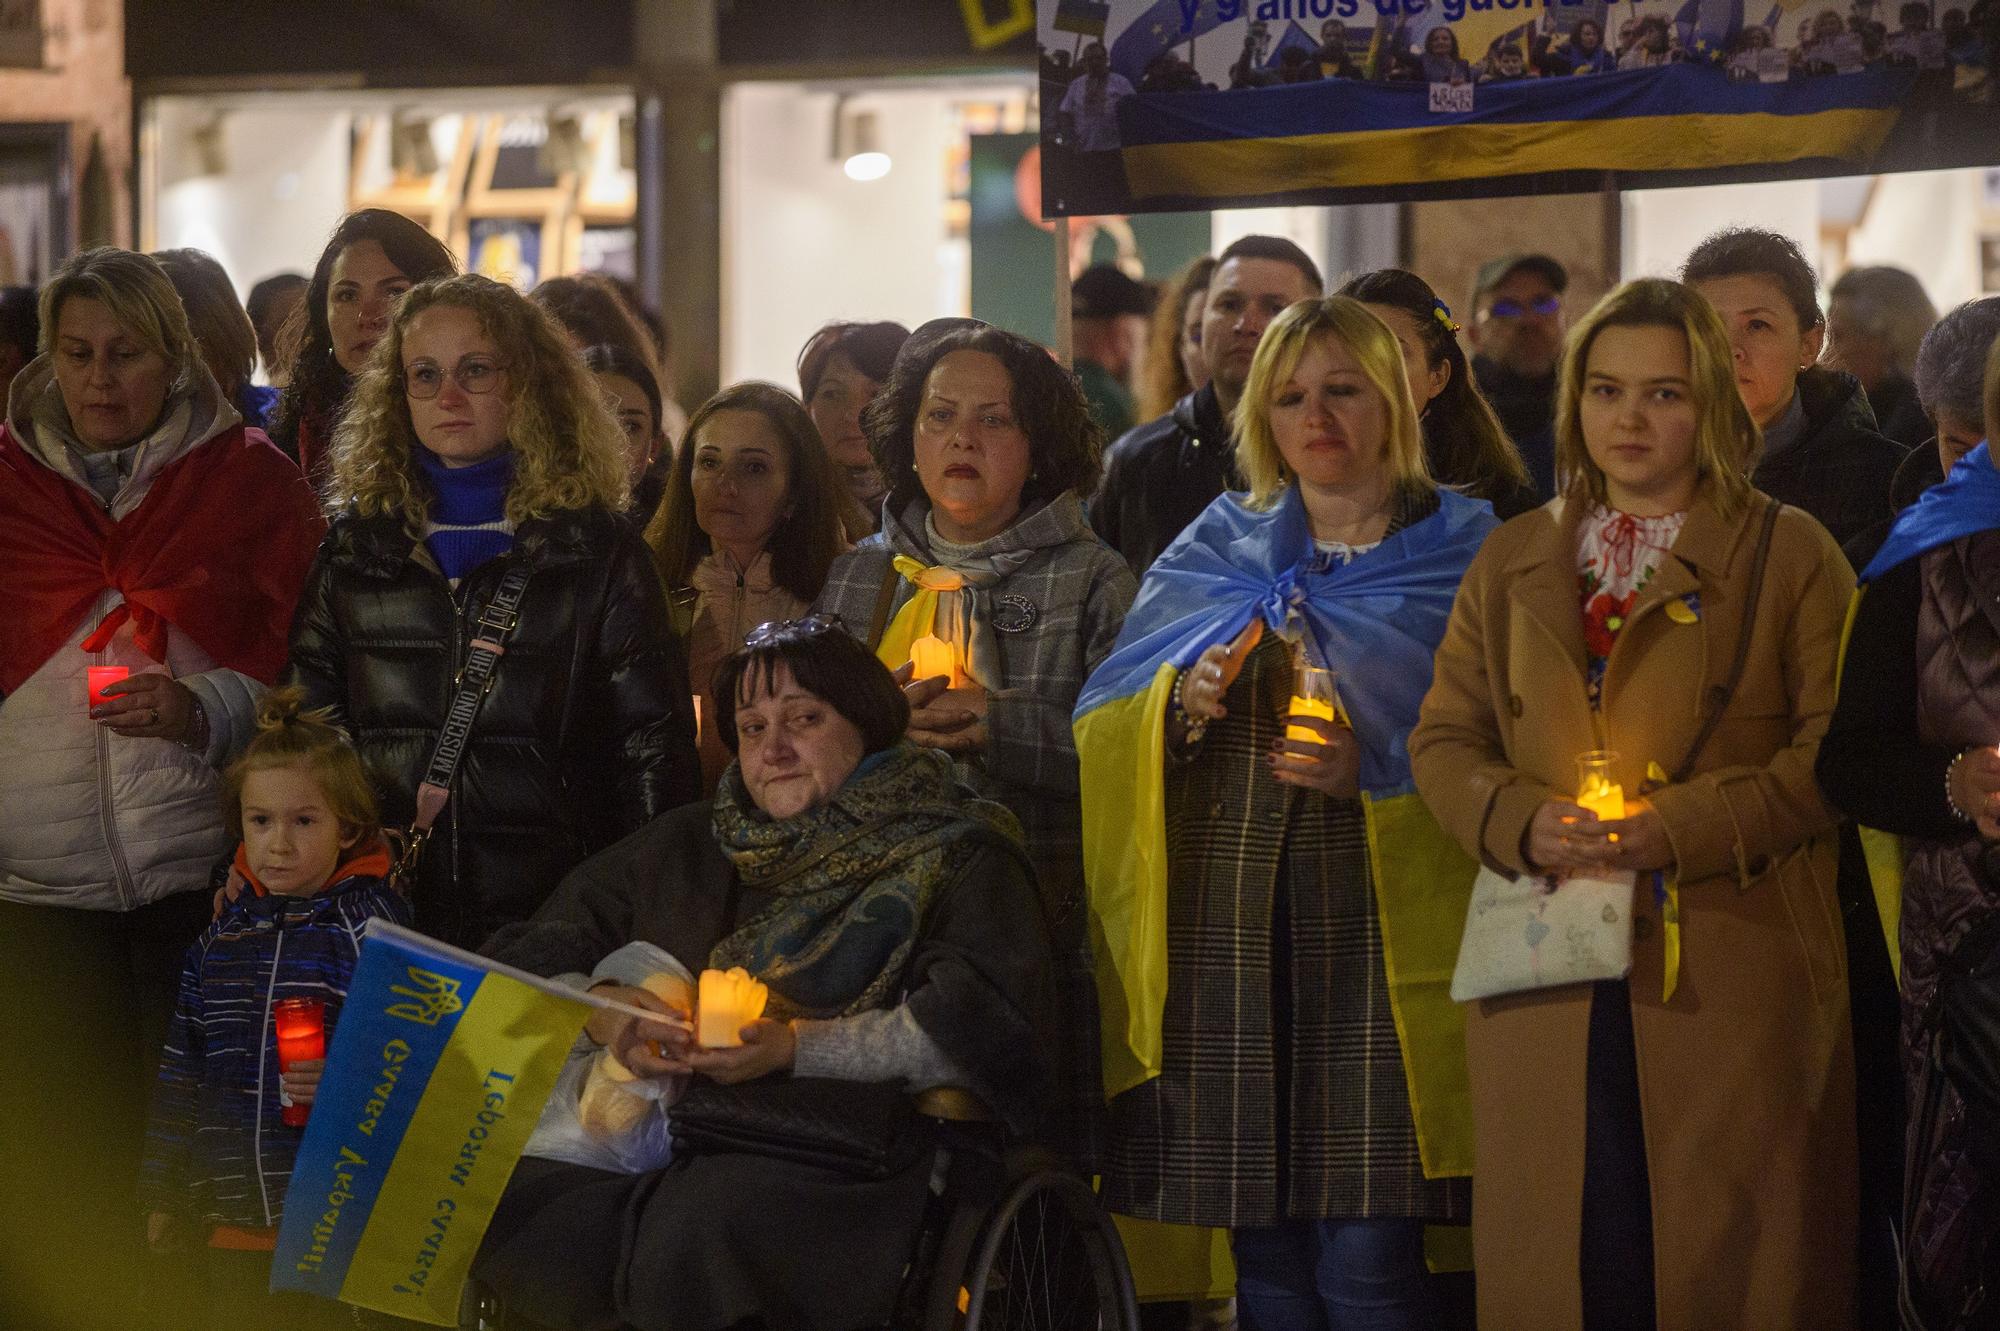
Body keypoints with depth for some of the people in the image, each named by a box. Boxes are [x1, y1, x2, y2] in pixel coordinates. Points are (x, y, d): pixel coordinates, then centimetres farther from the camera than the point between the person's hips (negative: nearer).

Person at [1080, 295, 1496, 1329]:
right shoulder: (1216, 553, 16)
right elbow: (1100, 730, 11)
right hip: (1224, 921, 3)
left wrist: (1378, 770, -15)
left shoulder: (1465, 557, 7)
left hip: (1374, 921, -3)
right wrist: (1181, 704, -8)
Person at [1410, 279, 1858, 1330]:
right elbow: (1443, 741, 14)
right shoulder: (1512, 562, 17)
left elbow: (1837, 750, -3)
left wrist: (1682, 829, -14)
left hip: (1734, 976, -3)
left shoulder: (1791, 555, 4)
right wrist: (1524, 822, -7)